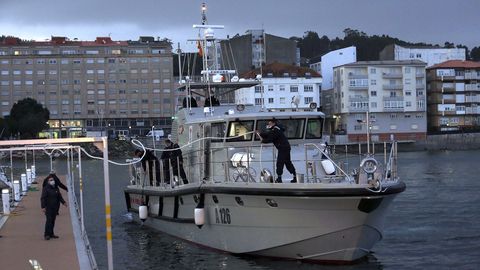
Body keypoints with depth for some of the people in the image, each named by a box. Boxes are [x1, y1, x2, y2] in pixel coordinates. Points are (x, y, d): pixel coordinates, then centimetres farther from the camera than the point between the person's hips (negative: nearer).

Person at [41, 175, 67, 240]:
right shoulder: (46, 189, -8)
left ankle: (51, 234, 15)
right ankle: (46, 235, -10)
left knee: (53, 220, 9)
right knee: (49, 220, -12)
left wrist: (63, 202, 5)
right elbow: (43, 198, -12)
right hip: (48, 207, -7)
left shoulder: (56, 188, 13)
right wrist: (43, 207, -19)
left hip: (55, 207, 7)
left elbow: (59, 197, 20)